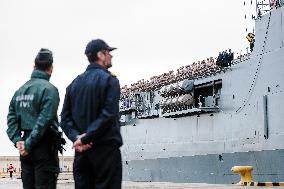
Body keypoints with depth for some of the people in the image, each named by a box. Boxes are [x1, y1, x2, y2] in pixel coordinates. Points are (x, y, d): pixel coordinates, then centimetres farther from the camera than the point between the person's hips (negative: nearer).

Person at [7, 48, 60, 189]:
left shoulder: (21, 90, 11)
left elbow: (11, 118, 6)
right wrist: (29, 145, -14)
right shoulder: (49, 89, -10)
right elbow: (44, 120, -17)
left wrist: (17, 140, -2)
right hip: (43, 146, -7)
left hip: (26, 150, 7)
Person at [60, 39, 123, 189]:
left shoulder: (75, 83, 13)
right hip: (106, 148, -6)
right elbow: (108, 115, -17)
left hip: (81, 150, 6)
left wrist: (76, 137, -6)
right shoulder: (109, 79, -6)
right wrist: (85, 138, -15)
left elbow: (65, 118, 6)